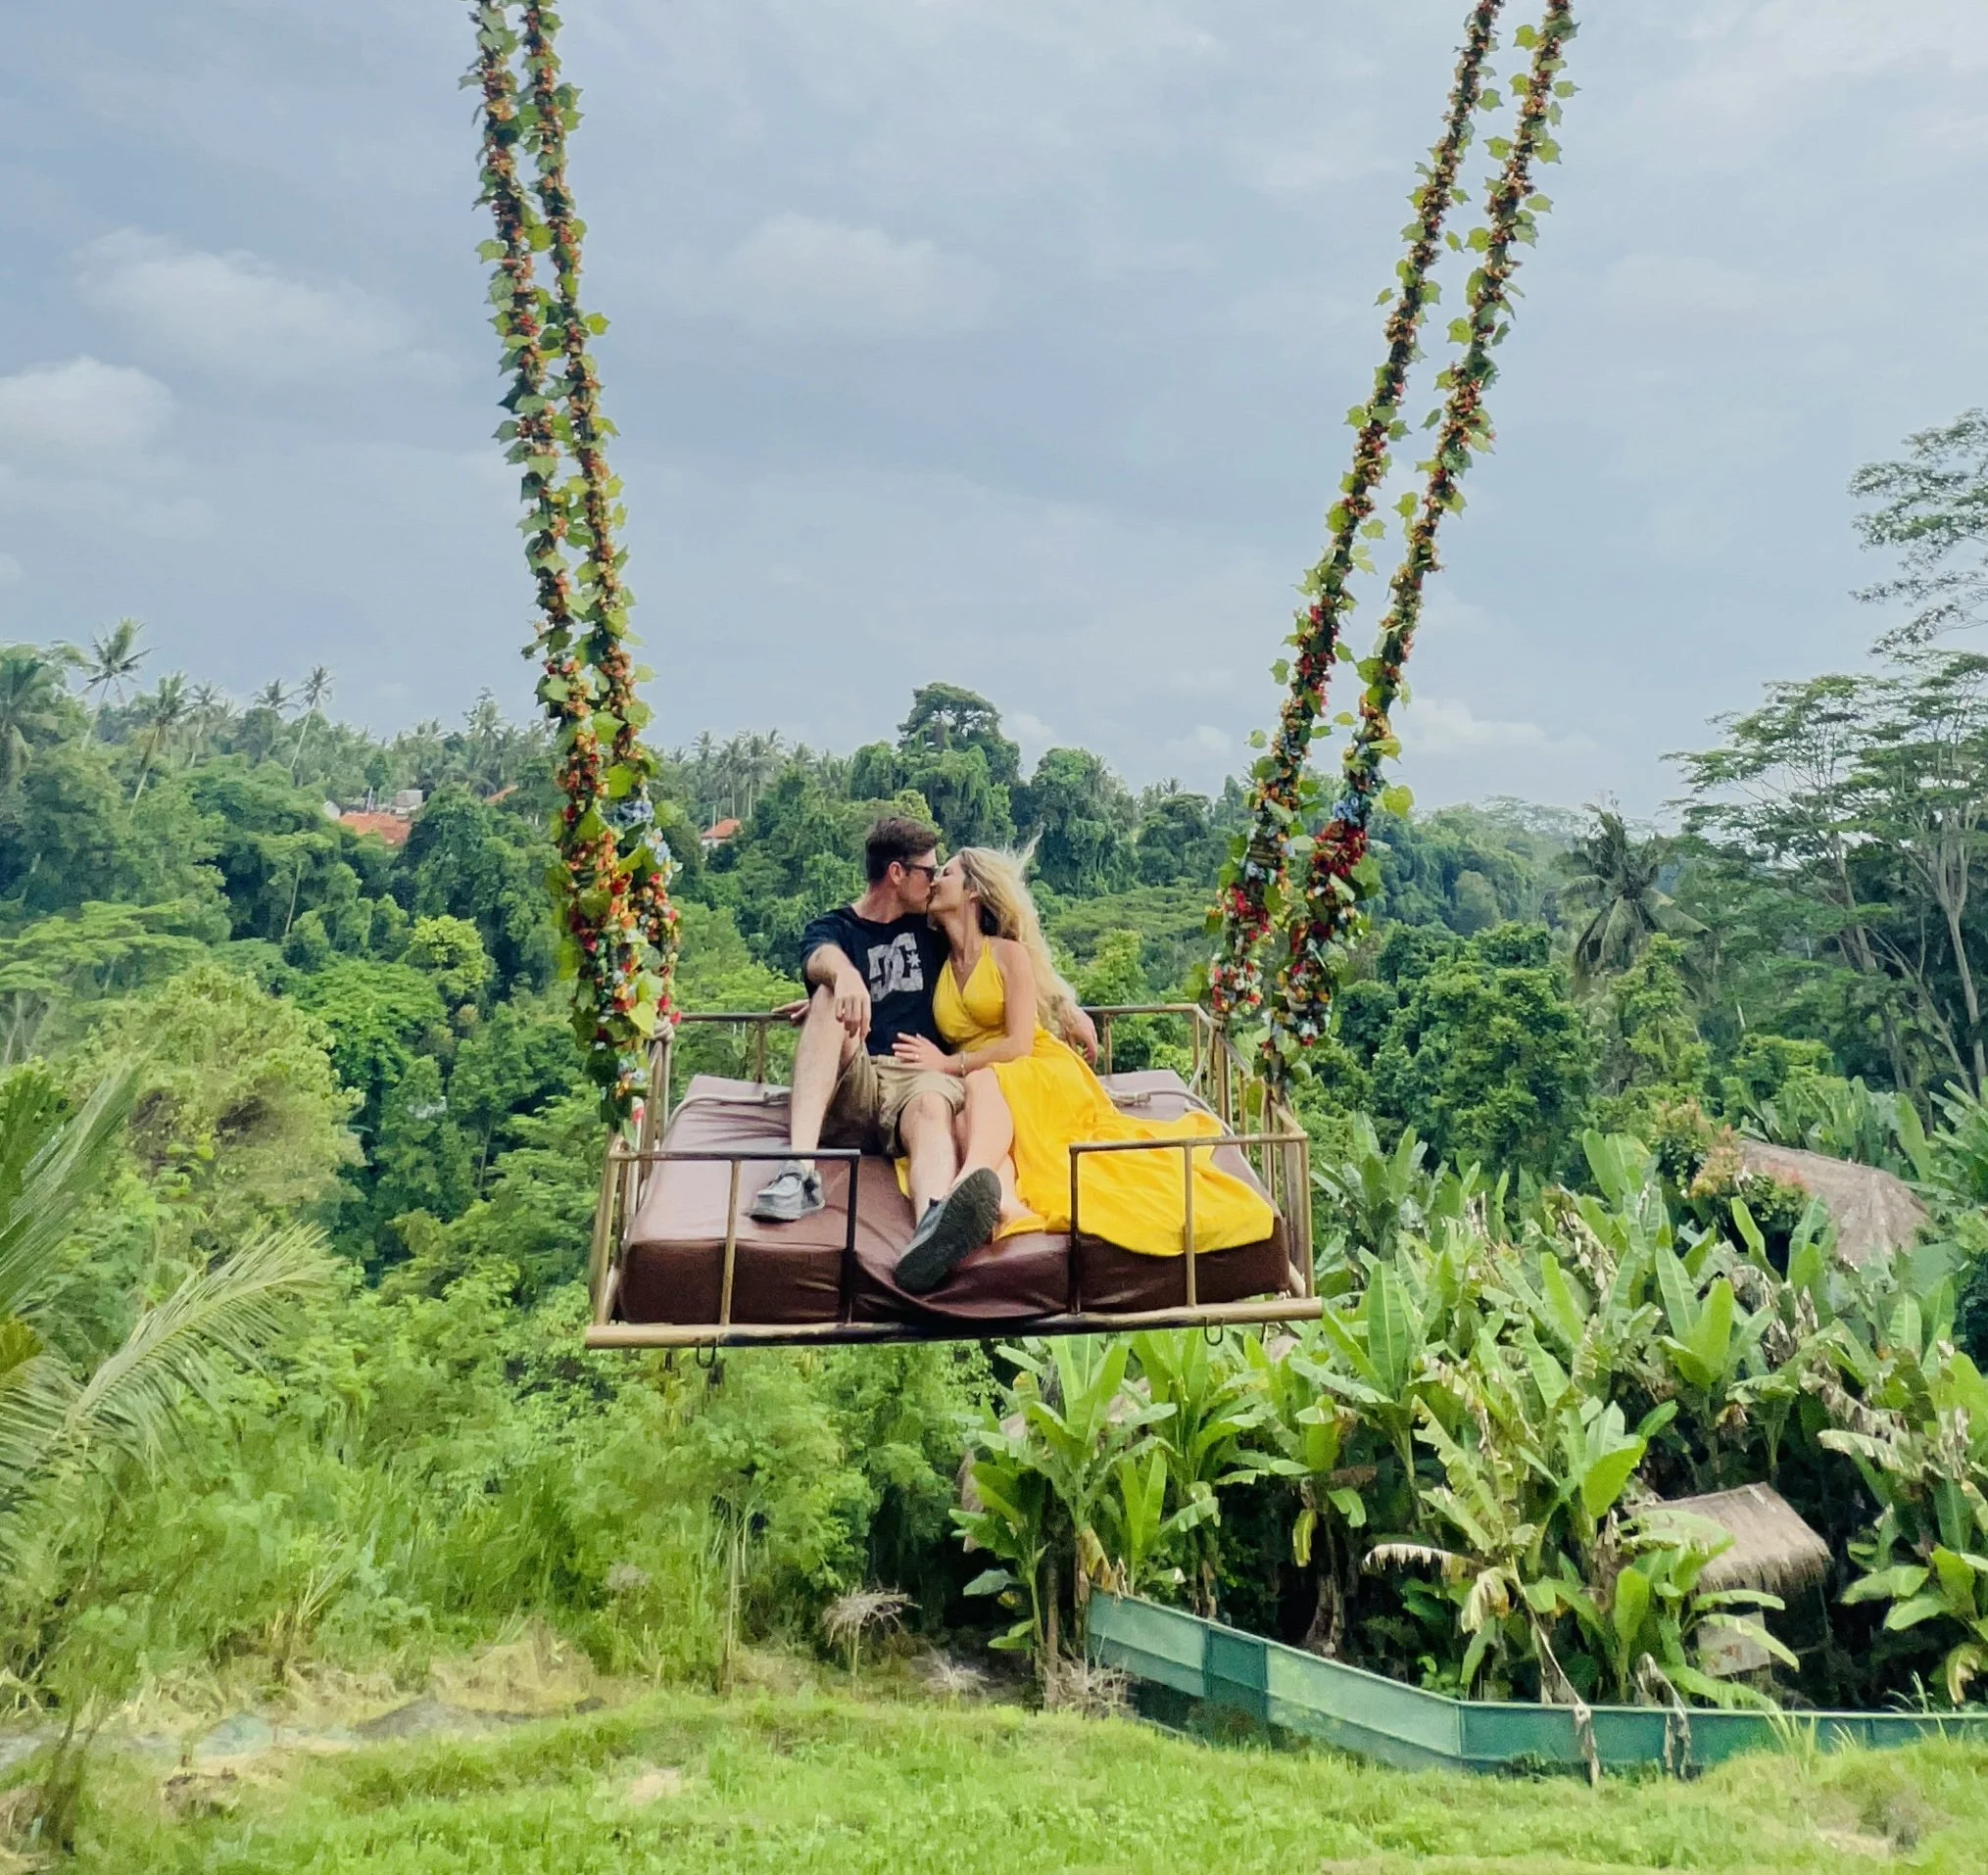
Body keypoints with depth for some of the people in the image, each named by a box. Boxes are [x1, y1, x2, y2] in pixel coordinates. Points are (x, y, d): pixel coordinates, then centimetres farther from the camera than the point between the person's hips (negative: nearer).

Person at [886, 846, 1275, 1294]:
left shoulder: (1010, 953, 3)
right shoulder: (938, 966, 18)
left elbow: (1018, 1046, -7)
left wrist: (948, 1065, -13)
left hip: (1041, 1076, -2)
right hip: (979, 1097, 3)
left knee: (982, 1083, -38)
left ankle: (971, 1184, -71)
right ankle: (1006, 1203, -70)